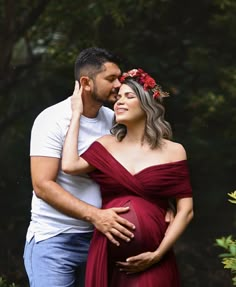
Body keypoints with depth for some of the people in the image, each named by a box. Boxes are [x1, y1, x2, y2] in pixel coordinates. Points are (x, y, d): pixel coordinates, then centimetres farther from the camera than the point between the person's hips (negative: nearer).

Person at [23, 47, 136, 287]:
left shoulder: (113, 120, 6)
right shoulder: (53, 120, -11)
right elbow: (43, 185, -18)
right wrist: (95, 215, -27)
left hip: (99, 238, 6)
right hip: (54, 239, -5)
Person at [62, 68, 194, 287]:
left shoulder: (172, 151, 3)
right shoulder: (106, 145, 8)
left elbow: (185, 210, 0)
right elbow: (69, 166, -10)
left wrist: (158, 254, -10)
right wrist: (77, 113, -1)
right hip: (106, 257, 2)